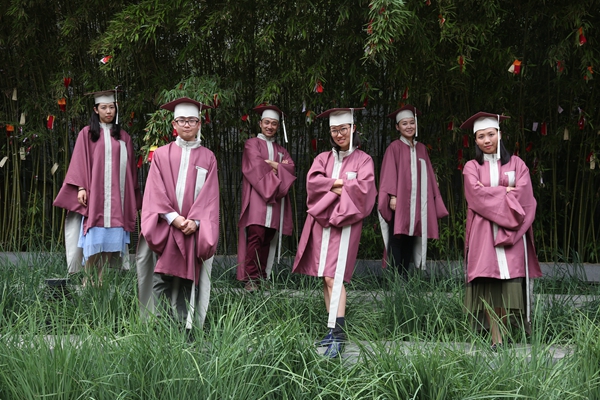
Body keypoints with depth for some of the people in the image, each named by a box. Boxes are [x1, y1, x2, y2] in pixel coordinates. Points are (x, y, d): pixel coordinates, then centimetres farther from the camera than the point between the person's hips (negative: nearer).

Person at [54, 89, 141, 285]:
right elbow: (79, 162, 2)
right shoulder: (87, 134, 6)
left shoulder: (123, 137, 14)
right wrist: (81, 187, -10)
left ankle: (103, 282, 2)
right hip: (94, 195, -2)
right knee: (94, 240, -7)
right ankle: (89, 282, -2)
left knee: (111, 239, -2)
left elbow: (130, 168, 14)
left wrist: (133, 200, 10)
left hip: (116, 198, 3)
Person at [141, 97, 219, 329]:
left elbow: (210, 195, 4)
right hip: (166, 228, -1)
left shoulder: (207, 158, 11)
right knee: (162, 282, -6)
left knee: (188, 280, 0)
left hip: (194, 229, 1)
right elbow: (155, 191, 1)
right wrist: (173, 217, -12)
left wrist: (195, 221, -10)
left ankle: (185, 328, 3)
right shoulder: (161, 155, 9)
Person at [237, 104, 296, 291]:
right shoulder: (252, 144, 11)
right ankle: (250, 279, -18)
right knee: (256, 235, -17)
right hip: (256, 197, -5)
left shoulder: (281, 150, 25)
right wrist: (279, 167, -3)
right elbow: (257, 167, -6)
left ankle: (262, 277, 3)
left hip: (275, 200, 5)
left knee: (268, 239, 0)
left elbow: (291, 169, 7)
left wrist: (271, 164, -6)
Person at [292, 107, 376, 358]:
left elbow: (362, 189, -8)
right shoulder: (323, 158, 17)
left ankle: (337, 336, -17)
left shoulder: (363, 160, 6)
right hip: (321, 223, 5)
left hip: (344, 223, -5)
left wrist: (329, 186, -9)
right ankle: (334, 330, 11)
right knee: (326, 278, 4)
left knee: (333, 278, -15)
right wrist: (337, 184, -11)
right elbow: (312, 181, 1)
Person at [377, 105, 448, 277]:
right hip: (400, 201, -5)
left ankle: (404, 275, 10)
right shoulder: (395, 147, 1)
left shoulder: (421, 148, 15)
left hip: (417, 203, 5)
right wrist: (392, 196, -16)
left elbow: (427, 175, 16)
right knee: (397, 239, -8)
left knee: (410, 239, 5)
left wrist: (432, 198, 11)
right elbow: (389, 173, -6)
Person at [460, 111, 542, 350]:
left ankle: (502, 335, -4)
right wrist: (505, 192, -3)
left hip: (511, 233, 1)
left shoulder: (516, 164, 14)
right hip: (483, 233, 0)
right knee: (489, 283, -9)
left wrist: (489, 194, -5)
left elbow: (522, 195, 0)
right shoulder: (472, 167, 12)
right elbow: (476, 195, -5)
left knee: (509, 283, -9)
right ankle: (495, 337, -9)